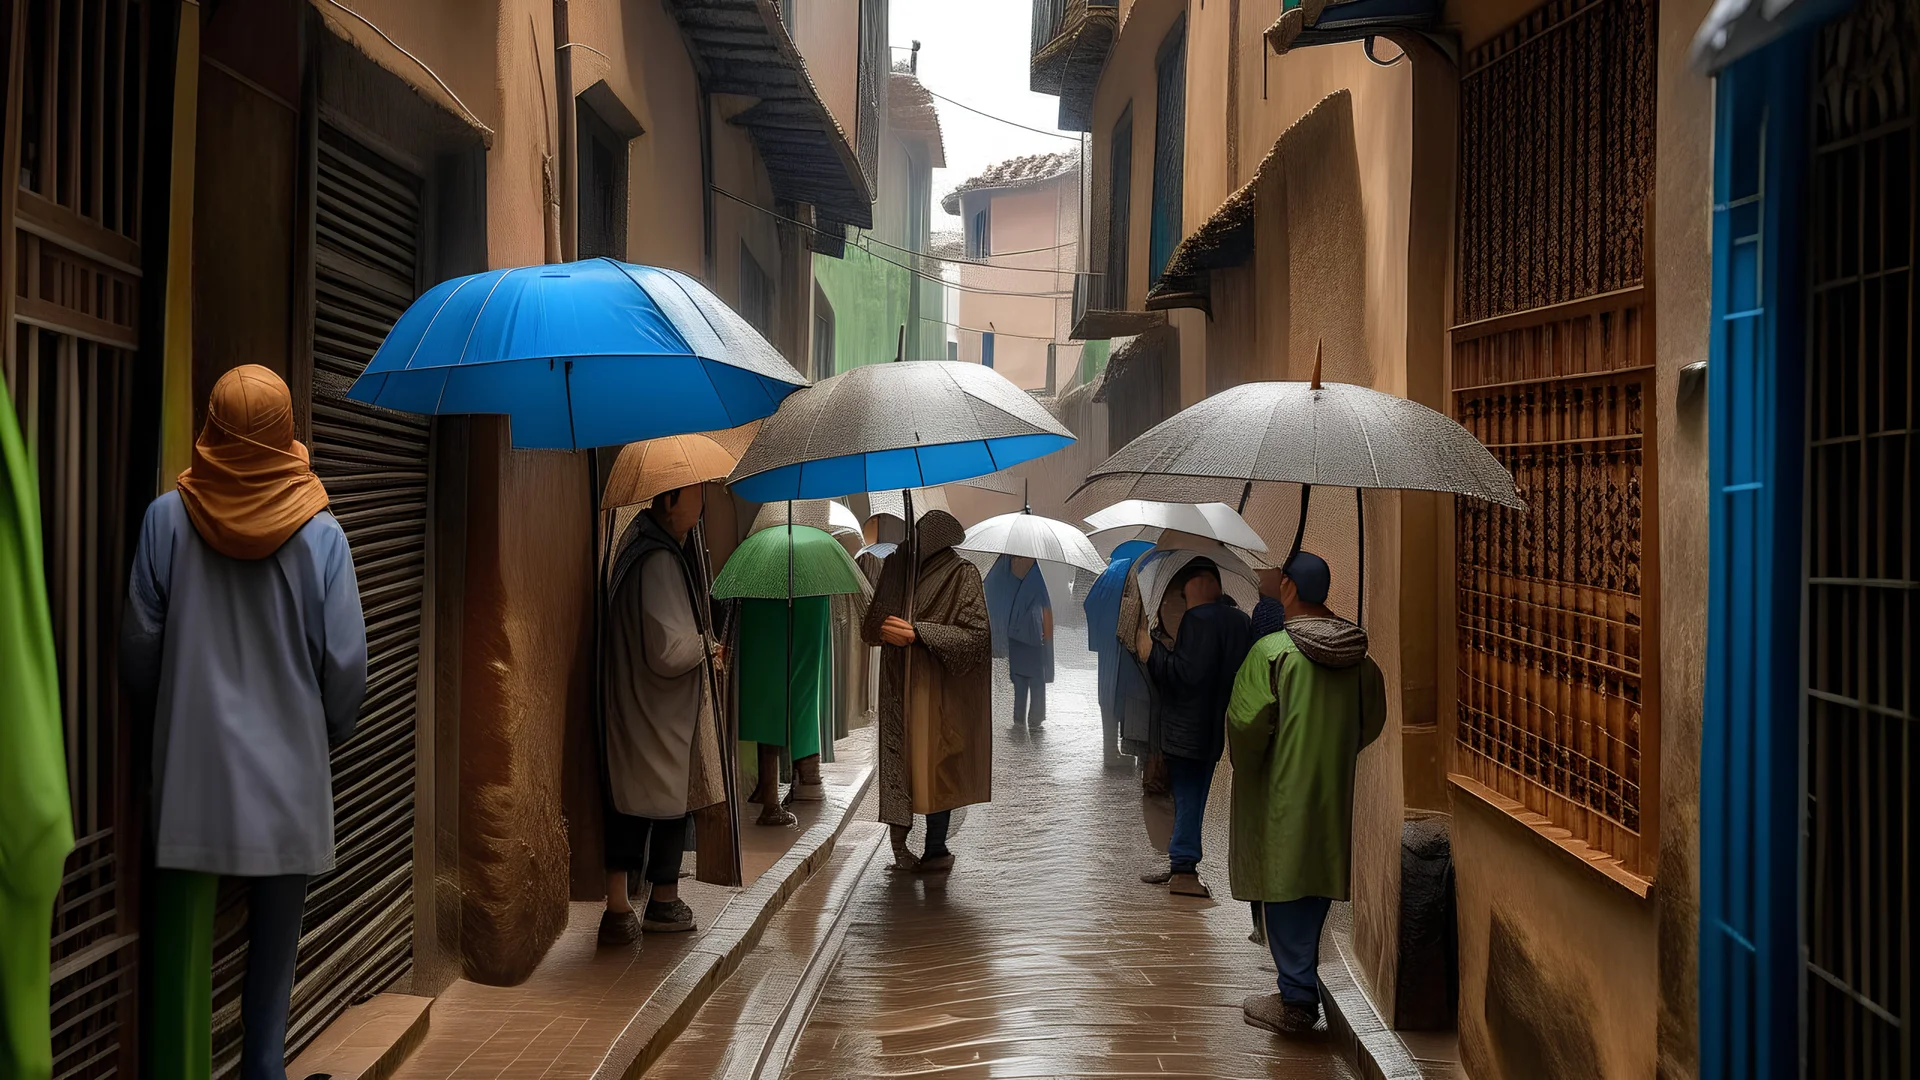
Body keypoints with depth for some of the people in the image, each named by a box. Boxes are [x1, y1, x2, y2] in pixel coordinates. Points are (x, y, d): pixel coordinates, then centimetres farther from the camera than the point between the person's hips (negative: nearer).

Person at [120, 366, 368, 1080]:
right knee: (273, 948, 12)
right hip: (288, 780, 0)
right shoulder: (319, 532, -7)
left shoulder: (168, 518, -6)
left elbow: (139, 648, -2)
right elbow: (346, 665, -5)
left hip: (190, 776, 0)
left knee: (182, 947, 7)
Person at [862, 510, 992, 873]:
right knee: (896, 762, 1)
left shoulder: (961, 574, -5)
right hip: (898, 687, 3)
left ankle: (936, 850, 10)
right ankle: (901, 849, 5)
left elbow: (976, 634, -12)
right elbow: (870, 625, 14)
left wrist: (917, 632, -18)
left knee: (933, 764, 1)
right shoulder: (897, 565, 7)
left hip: (937, 690, -3)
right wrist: (887, 630, -11)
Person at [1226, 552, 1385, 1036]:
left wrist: (1246, 769, 2)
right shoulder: (1360, 653, 0)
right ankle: (1306, 989, 25)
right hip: (1336, 792, 5)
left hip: (1282, 793, -5)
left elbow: (1245, 724, -17)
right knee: (1319, 889, 16)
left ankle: (1297, 1000, 6)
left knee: (1284, 892, 3)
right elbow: (1373, 721, 8)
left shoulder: (1271, 650, -17)